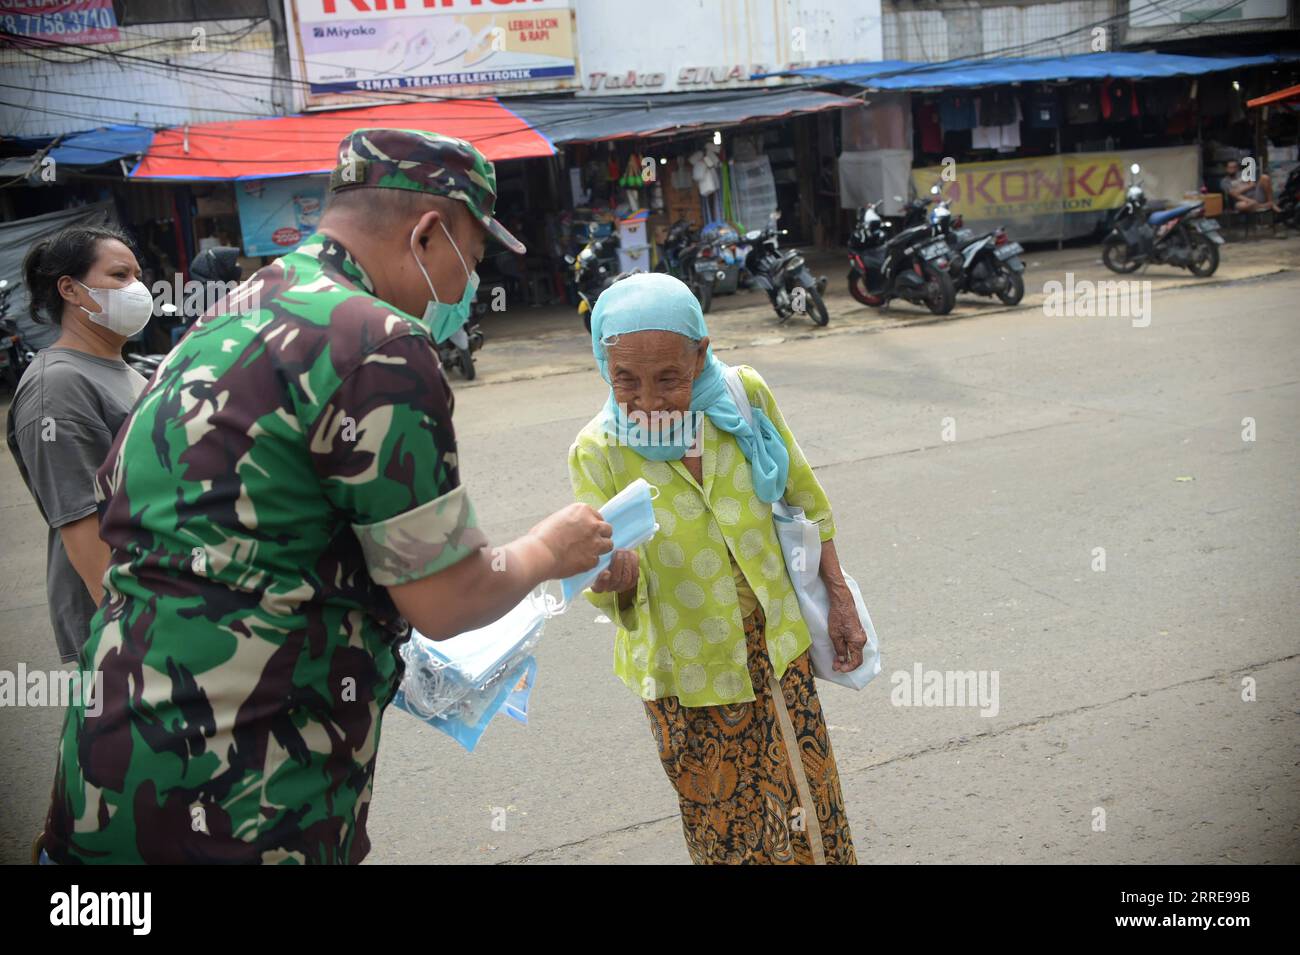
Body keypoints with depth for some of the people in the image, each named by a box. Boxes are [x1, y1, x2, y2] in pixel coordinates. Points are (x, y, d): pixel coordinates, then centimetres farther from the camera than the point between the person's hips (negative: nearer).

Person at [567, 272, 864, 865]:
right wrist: (616, 575, -39)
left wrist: (840, 602, 7)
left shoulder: (744, 394, -12)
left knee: (811, 812, 12)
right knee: (724, 827, 10)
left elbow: (804, 500, 3)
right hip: (686, 666, -2)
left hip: (775, 639, 2)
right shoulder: (597, 452, -17)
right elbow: (620, 585, -16)